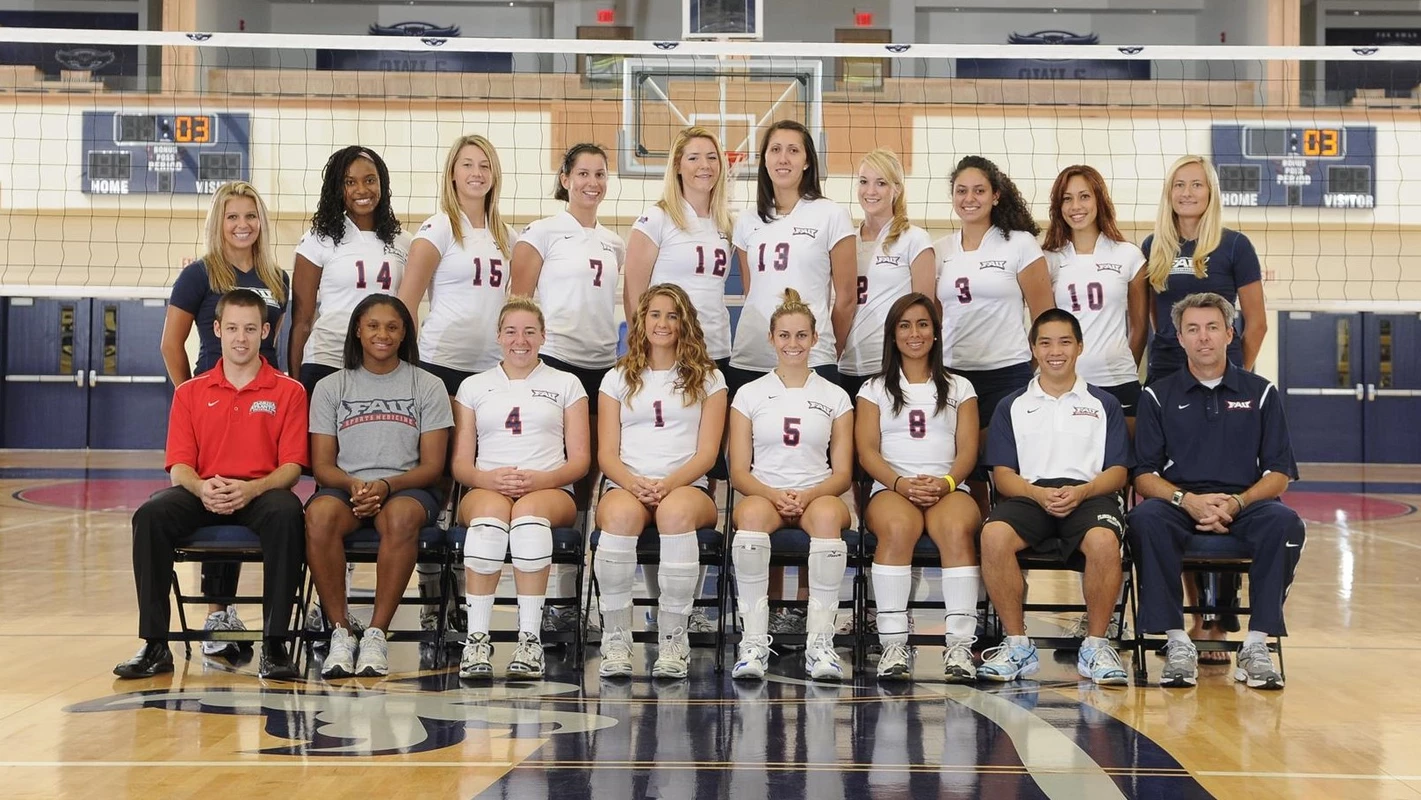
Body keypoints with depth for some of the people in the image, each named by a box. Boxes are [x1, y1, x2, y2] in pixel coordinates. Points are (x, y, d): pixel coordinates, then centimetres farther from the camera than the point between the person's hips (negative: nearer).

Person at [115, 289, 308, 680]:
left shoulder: (287, 392, 8)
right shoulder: (190, 393, 14)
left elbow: (291, 466, -1)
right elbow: (179, 465, 6)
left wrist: (252, 489, -22)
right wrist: (201, 488, -18)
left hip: (262, 492, -2)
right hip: (203, 495, 2)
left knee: (286, 514, -38)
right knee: (150, 514, -29)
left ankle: (274, 645, -32)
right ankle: (155, 645, -23)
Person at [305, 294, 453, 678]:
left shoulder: (427, 386, 9)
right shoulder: (331, 387, 13)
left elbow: (432, 466, 2)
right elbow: (322, 466, 6)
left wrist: (386, 485, -17)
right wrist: (353, 485, -17)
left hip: (406, 488, -1)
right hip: (345, 486, 1)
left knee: (401, 517, -38)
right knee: (319, 515, -35)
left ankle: (376, 634, -33)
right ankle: (340, 632, -28)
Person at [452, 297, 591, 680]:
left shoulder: (566, 384, 19)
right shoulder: (474, 387, 22)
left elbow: (580, 460, 10)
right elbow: (461, 464, 14)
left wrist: (541, 479, -11)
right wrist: (488, 478, -10)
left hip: (550, 492, -1)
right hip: (485, 489, 1)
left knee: (529, 511, -39)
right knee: (490, 515, -38)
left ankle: (530, 638, -40)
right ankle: (476, 638, -39)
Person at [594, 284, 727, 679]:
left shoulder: (707, 379, 17)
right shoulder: (618, 379, 21)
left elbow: (706, 454, 6)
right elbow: (607, 454, 10)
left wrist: (668, 484, -14)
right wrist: (635, 483, -13)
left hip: (686, 487, -1)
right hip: (626, 485, 1)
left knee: (675, 511, -39)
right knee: (620, 515, -38)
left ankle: (673, 640, -32)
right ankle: (616, 640, -30)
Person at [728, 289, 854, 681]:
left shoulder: (835, 397, 14)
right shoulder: (749, 394, 13)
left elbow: (842, 473, 8)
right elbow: (739, 472, 7)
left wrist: (807, 495, -13)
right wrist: (775, 495, -14)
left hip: (818, 496, 0)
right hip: (763, 493, 0)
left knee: (828, 515, -38)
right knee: (752, 514, -38)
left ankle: (820, 641, -39)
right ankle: (754, 641, -38)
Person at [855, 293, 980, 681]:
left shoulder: (959, 388, 22)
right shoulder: (875, 389, 20)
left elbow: (967, 450, 10)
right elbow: (867, 451, 6)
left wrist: (946, 482, -12)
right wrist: (901, 483, -13)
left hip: (949, 489, 1)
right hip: (892, 488, 0)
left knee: (957, 530, -36)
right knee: (897, 529, -38)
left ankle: (960, 645, -40)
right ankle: (894, 643, -38)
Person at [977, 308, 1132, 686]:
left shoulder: (1104, 404, 19)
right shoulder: (1012, 406, 20)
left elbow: (1117, 472, 10)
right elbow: (1003, 474, 9)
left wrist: (1080, 492, -12)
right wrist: (1039, 494, -13)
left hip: (1089, 495, -1)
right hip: (1030, 496, 1)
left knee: (1103, 541, -36)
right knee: (994, 535, -33)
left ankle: (1096, 645, -18)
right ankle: (1017, 644, -20)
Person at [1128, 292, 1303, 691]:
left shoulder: (1260, 392, 13)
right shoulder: (1158, 396, 12)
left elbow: (1279, 473, 7)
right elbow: (1144, 475, 5)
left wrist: (1236, 503, -12)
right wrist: (1187, 500, -15)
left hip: (1244, 505, 0)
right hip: (1179, 503, 0)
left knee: (1285, 522, -33)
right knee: (1145, 519, -34)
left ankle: (1256, 644, -26)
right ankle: (1177, 643, -29)